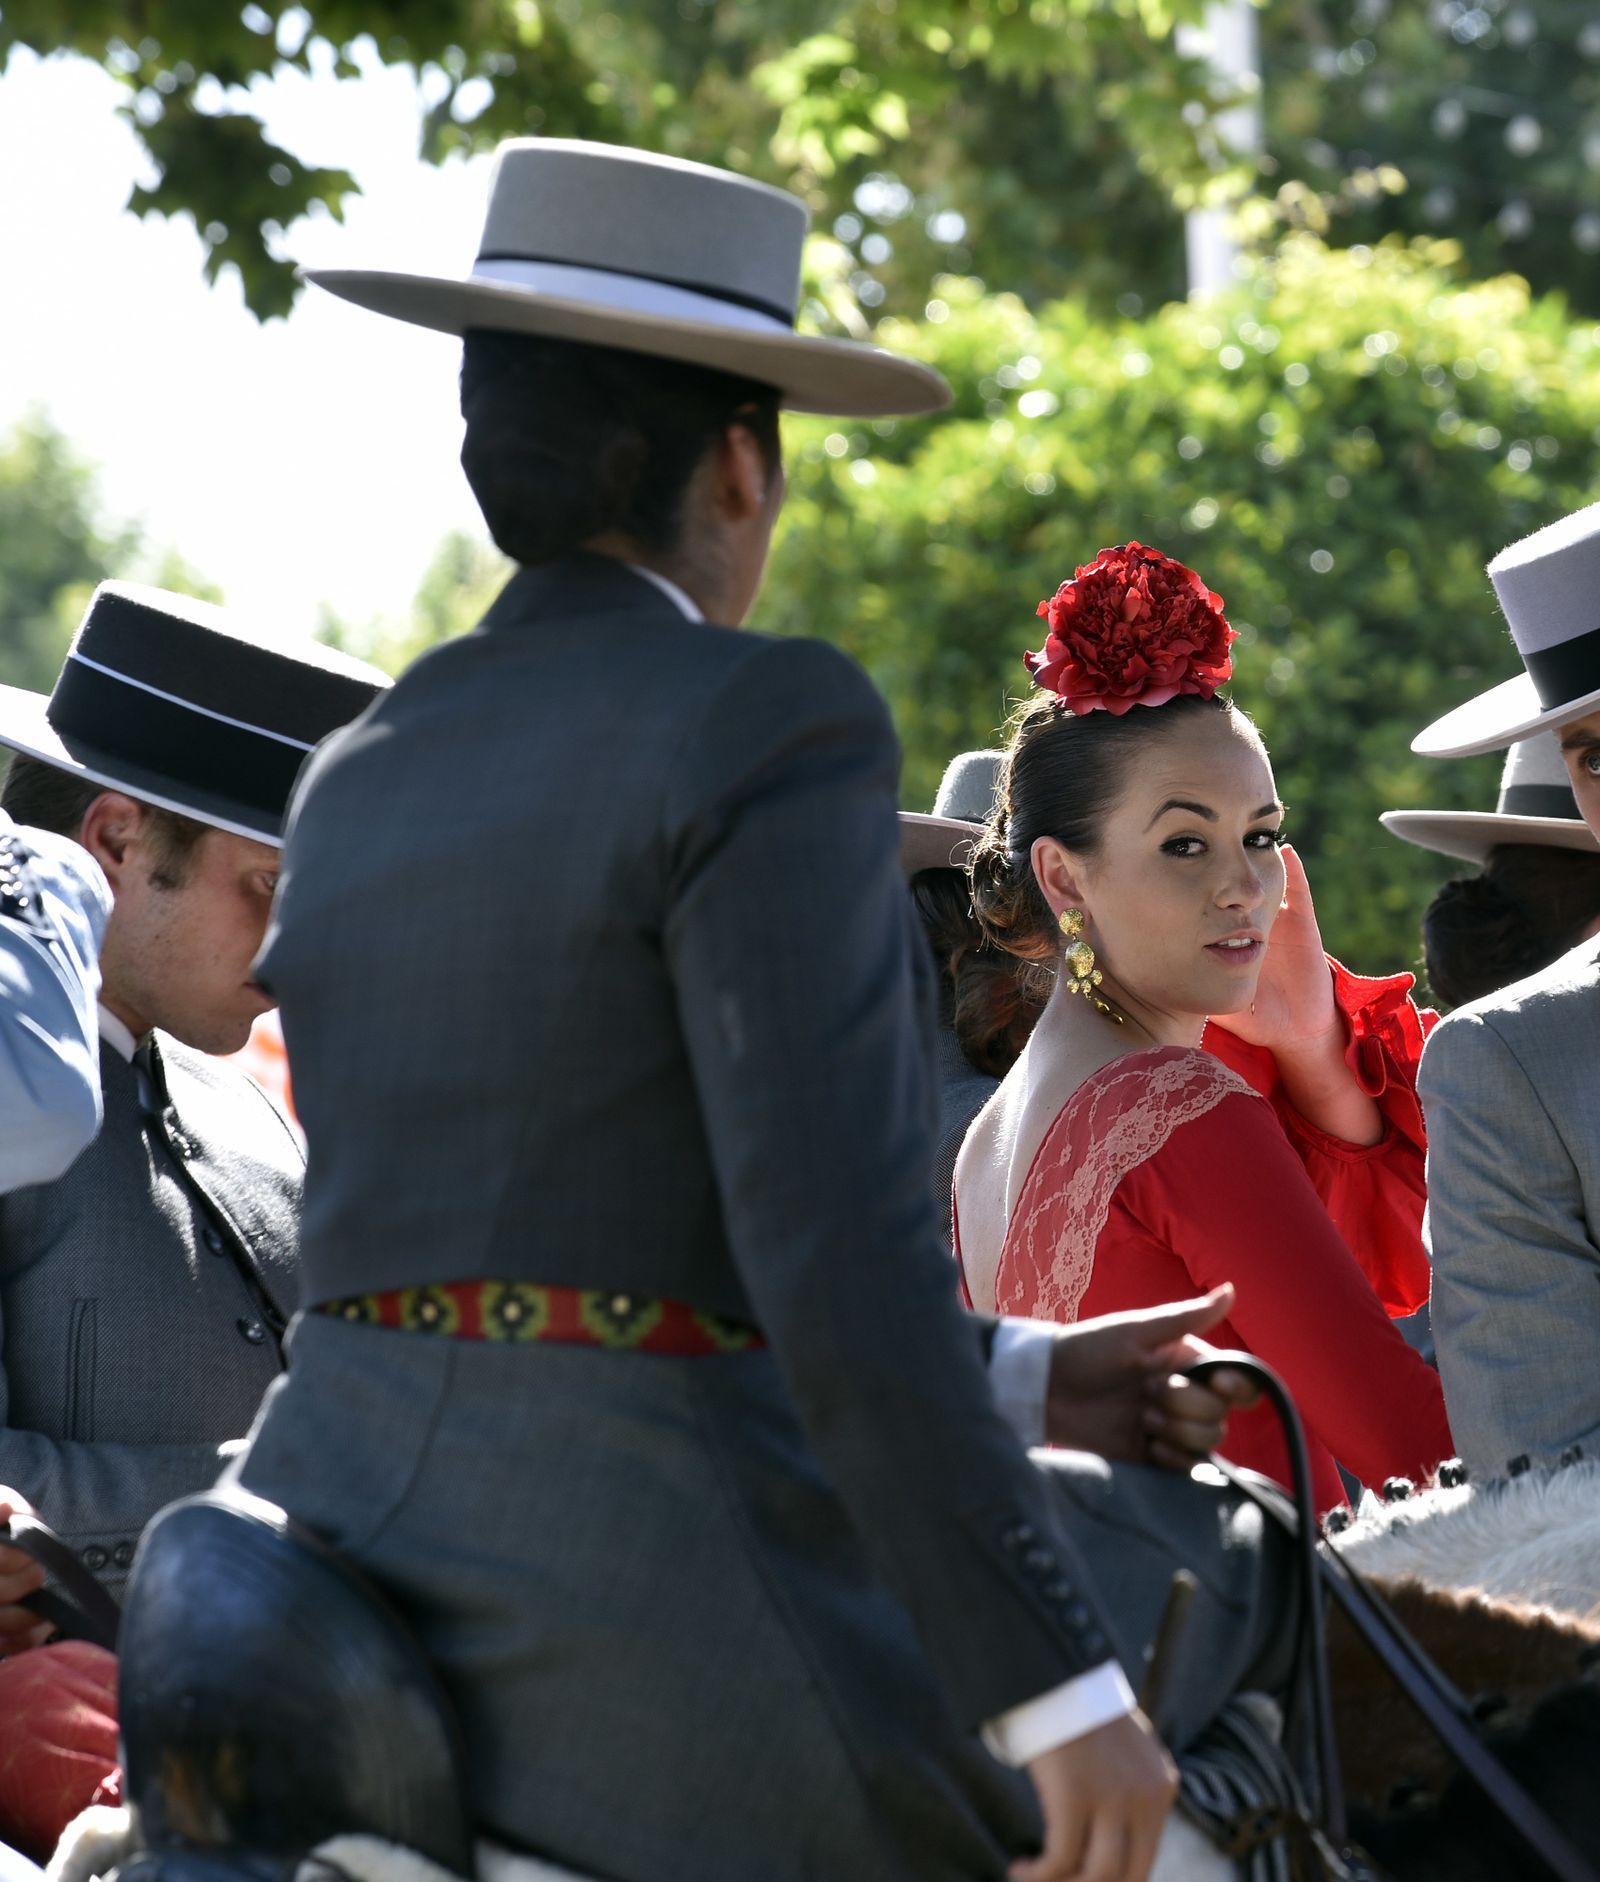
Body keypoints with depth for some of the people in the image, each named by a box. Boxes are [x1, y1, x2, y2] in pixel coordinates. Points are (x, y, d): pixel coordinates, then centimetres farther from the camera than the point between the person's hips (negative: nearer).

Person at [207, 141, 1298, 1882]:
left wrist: (1019, 1371, 21)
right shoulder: (765, 730, -10)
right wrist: (1055, 1690, -17)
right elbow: (838, 1258, -19)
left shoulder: (354, 788, 13)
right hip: (642, 1644, -7)